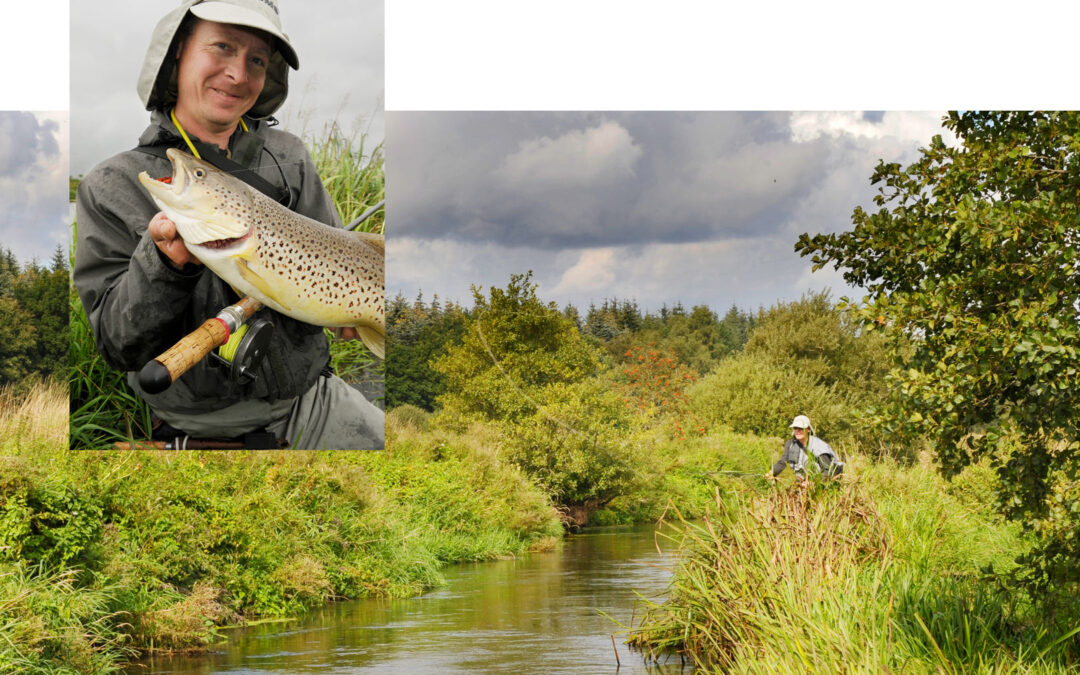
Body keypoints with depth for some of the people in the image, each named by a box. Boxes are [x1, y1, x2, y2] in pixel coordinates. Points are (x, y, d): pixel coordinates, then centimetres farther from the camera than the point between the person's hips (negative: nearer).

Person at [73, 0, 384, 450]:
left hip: (307, 396, 3)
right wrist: (163, 261, -28)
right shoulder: (109, 188, -5)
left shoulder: (289, 158, 5)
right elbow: (120, 347, -9)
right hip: (202, 420, -3)